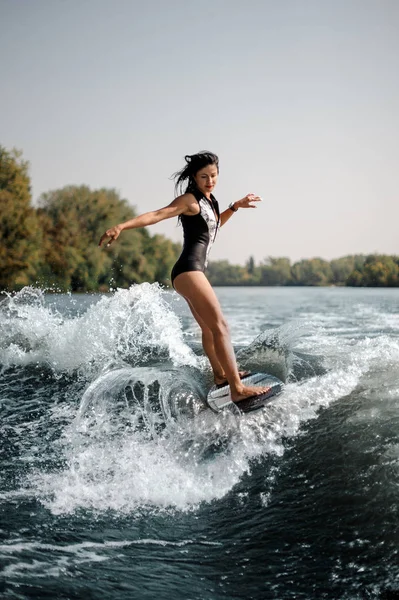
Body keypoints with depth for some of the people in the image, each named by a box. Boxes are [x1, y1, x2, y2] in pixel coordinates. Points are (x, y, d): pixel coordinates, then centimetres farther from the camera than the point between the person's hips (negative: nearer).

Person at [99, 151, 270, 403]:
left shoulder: (209, 200, 17)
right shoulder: (189, 199, -9)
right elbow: (156, 215, -23)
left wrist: (236, 206, 28)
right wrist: (122, 226, -37)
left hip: (196, 269, 10)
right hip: (189, 269, -10)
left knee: (208, 327, 25)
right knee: (220, 326, -19)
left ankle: (221, 375, 44)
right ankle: (237, 389, -25)